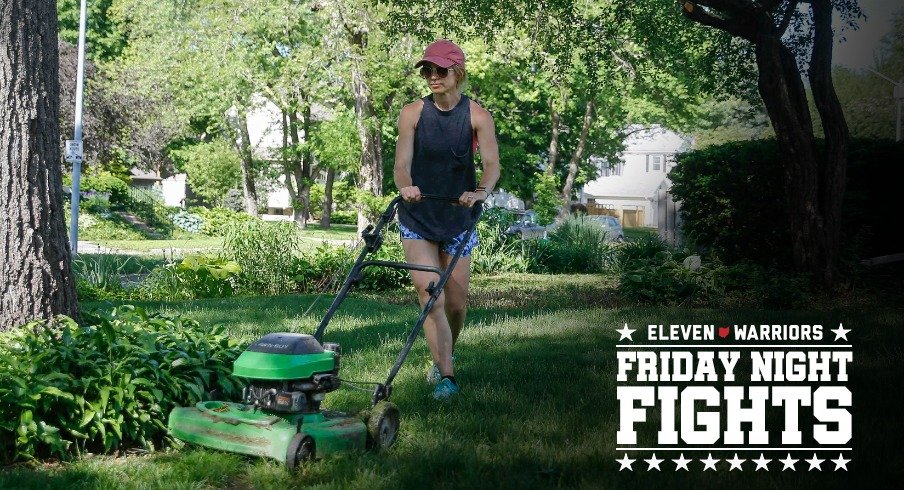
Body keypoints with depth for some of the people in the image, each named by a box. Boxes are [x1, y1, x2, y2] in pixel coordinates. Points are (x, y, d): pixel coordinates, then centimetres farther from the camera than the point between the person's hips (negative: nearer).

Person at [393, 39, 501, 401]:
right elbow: (401, 165, -10)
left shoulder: (477, 116, -6)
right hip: (417, 219, -1)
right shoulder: (413, 113, -4)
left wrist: (481, 191, -36)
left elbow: (492, 164, -15)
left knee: (456, 304, 7)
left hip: (458, 220, 1)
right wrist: (406, 186, -33)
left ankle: (443, 359, 35)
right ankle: (445, 375, -14)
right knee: (430, 297, -15)